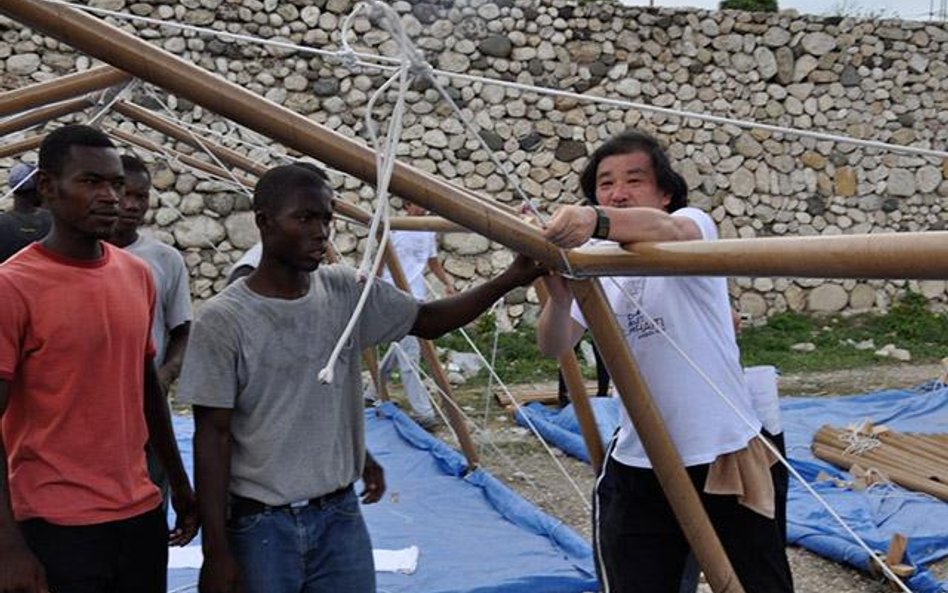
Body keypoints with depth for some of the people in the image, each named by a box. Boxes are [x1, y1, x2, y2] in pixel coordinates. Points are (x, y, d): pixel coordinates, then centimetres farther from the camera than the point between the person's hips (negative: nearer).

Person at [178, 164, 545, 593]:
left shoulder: (347, 292, 0)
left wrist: (509, 280, -4)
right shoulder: (223, 320, -13)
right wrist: (216, 551, -11)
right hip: (259, 526, -4)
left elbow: (427, 321, 8)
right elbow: (213, 437, -11)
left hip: (340, 516, 4)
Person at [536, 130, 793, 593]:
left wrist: (596, 222, -53)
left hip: (725, 457, -3)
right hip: (637, 470, 3)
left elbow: (666, 231, -33)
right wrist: (559, 297, -31)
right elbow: (554, 346, -9)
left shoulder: (693, 226, -7)